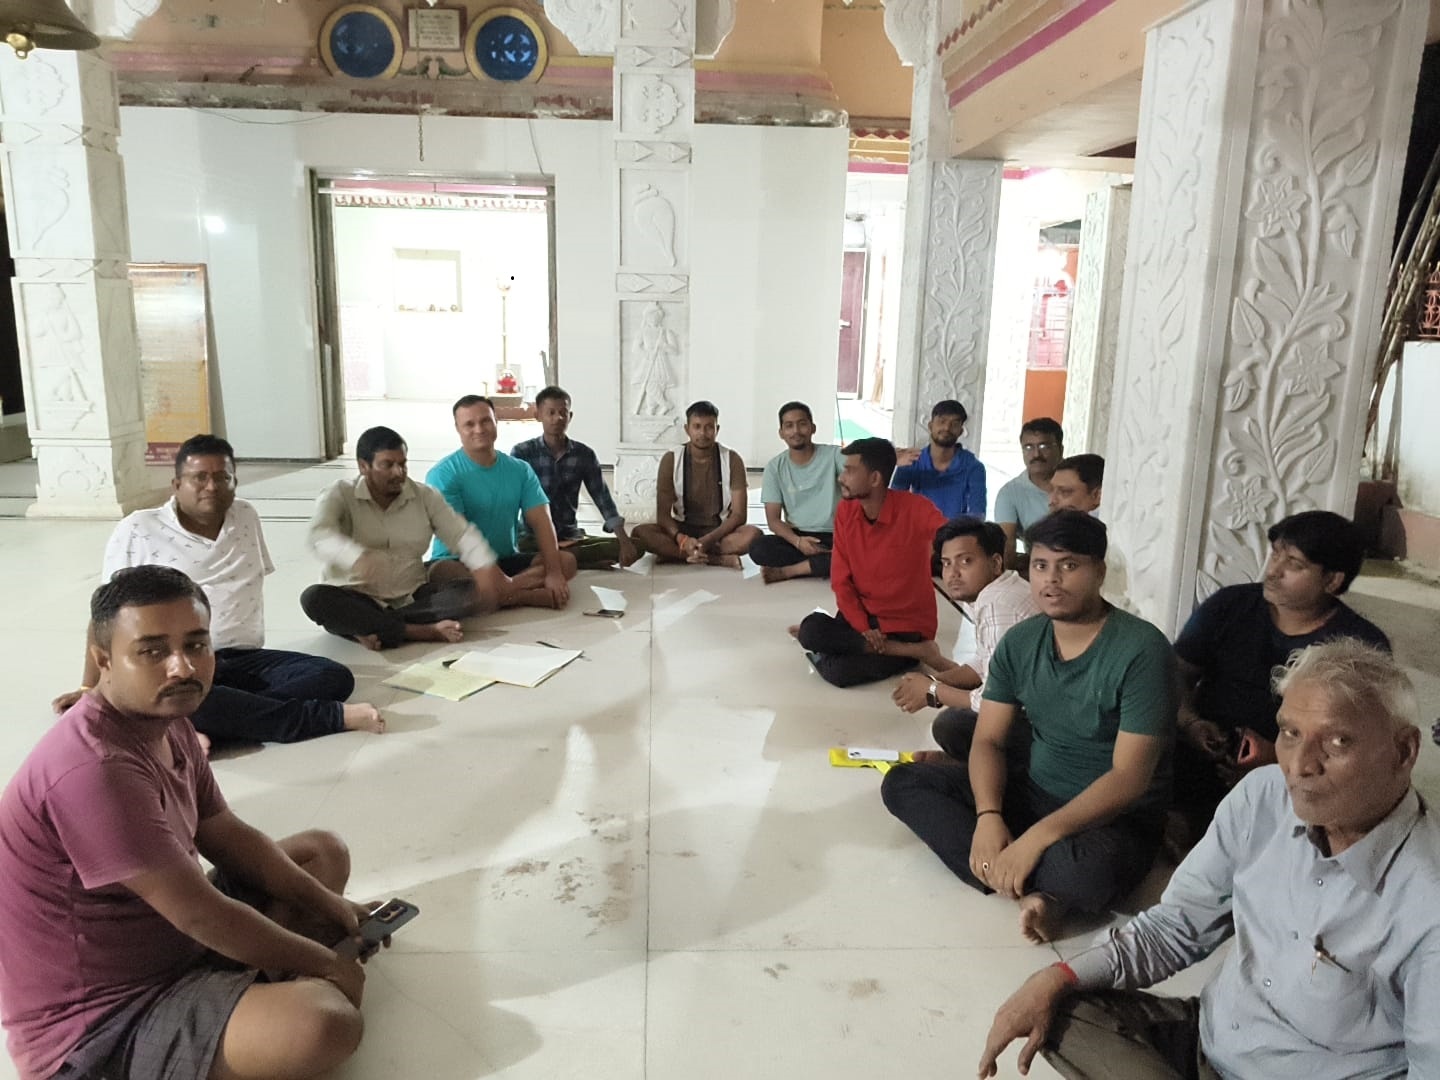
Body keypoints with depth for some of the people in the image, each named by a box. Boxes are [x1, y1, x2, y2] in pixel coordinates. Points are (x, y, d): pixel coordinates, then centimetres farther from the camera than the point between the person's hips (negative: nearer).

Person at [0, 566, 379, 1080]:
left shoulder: (166, 720, 1)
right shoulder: (95, 769, -31)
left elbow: (228, 837, 11)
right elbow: (201, 915, -26)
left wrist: (329, 906, 3)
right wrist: (326, 964, -14)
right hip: (100, 1023, -10)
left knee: (324, 852, 16)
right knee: (325, 1021, -32)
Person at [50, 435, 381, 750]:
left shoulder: (246, 517, 12)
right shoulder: (137, 531, 1)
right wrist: (89, 688, 8)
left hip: (243, 659, 4)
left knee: (335, 677, -21)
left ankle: (204, 728, -33)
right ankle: (335, 717, -32)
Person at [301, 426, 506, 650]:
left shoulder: (425, 496, 4)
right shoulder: (339, 495, -5)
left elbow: (461, 533, -4)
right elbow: (320, 536, -24)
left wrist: (487, 569, -26)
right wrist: (359, 557, -46)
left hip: (412, 597, 2)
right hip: (356, 598, -2)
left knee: (481, 592, -21)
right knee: (314, 598, -34)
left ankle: (371, 626, -27)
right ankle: (426, 631, -35)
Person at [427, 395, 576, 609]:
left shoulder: (520, 470, 4)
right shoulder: (443, 474, -11)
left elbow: (541, 521, -6)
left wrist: (553, 572, -23)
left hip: (507, 560, 4)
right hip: (462, 563, -4)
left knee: (567, 561, -16)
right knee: (443, 572, -38)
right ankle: (533, 595, -33)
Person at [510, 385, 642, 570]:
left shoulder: (584, 454, 4)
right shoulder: (522, 453, -4)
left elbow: (603, 499, 2)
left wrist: (624, 541, -12)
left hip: (571, 536, 4)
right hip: (534, 537, -4)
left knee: (635, 547, -17)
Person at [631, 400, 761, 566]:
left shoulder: (732, 459, -6)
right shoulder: (671, 459, -6)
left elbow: (739, 514, -10)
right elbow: (663, 514, -9)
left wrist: (709, 539, -26)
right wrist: (682, 539, -29)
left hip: (719, 530, -1)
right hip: (682, 530, 1)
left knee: (753, 534, -32)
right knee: (641, 532, -28)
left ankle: (674, 553, -27)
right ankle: (720, 558, -30)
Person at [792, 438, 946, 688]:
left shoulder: (915, 508, -16)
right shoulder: (845, 510, -1)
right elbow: (841, 580, -1)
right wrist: (862, 628, -15)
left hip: (907, 628, -4)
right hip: (862, 617, 4)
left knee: (838, 671, -26)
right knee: (812, 630, -27)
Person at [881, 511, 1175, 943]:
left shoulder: (1141, 651, -19)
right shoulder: (1019, 642, 0)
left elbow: (1129, 778, -23)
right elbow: (988, 741, -1)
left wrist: (1037, 838, -30)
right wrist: (988, 817, -21)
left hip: (1116, 816, -7)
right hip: (1032, 792, 7)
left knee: (1085, 870, -42)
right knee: (902, 782, -7)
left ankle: (1002, 875, -8)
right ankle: (1034, 890, -20)